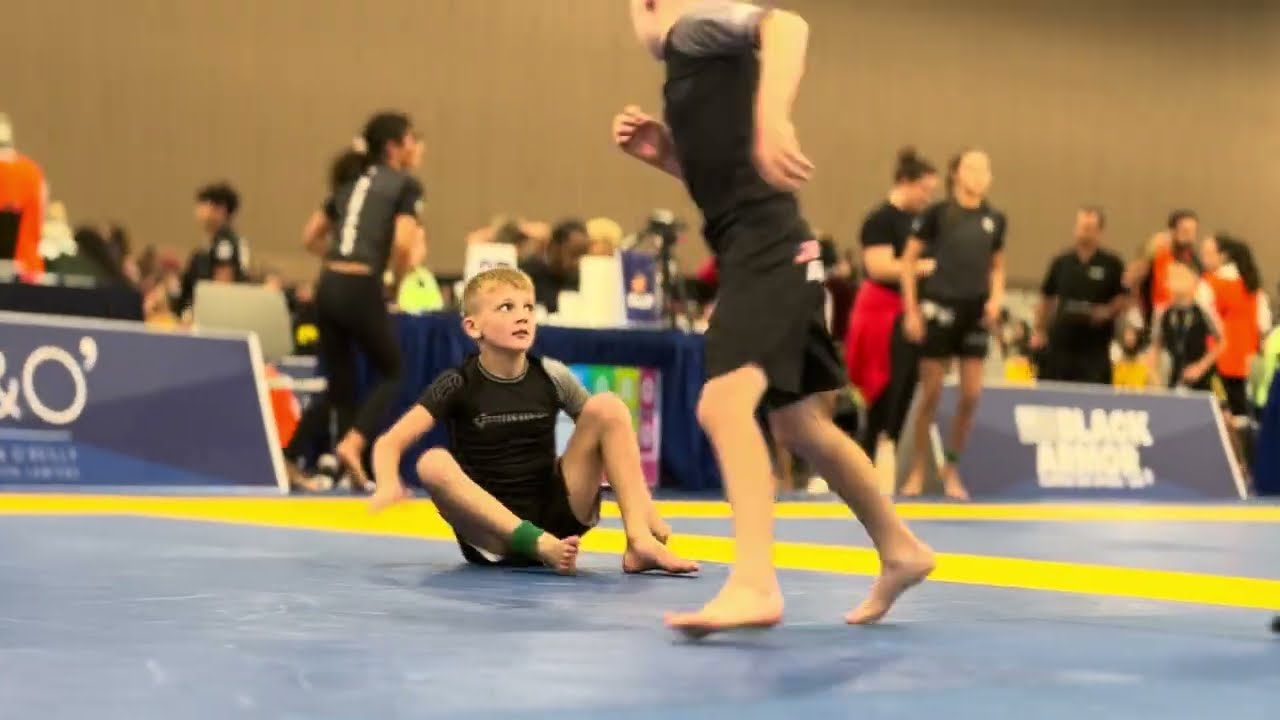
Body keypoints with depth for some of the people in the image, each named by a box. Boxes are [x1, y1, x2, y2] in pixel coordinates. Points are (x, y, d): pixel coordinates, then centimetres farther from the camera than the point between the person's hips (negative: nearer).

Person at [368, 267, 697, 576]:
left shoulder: (552, 378, 0)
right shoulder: (459, 385, -6)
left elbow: (609, 429, 7)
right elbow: (390, 442, -11)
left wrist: (645, 507, -5)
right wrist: (389, 485, -35)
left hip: (556, 518, 2)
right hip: (493, 540, -2)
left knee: (608, 405, -10)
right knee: (433, 463, -30)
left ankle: (640, 541, -21)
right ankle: (539, 544, -36)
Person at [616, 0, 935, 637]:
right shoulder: (692, 65, 22)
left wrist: (771, 120, -39)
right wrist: (665, 155, 16)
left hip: (767, 250, -10)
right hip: (755, 253, 10)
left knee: (723, 403, -26)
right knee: (800, 425, 20)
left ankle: (754, 584, -36)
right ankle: (899, 551, 36)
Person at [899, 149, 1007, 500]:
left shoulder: (995, 219, 6)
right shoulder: (938, 213, -6)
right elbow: (908, 261, -3)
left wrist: (996, 299, 1)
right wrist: (911, 310, -8)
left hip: (976, 312, 4)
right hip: (939, 309, -4)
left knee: (971, 395, 1)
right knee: (931, 394, 0)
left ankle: (951, 469, 15)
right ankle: (917, 471, 13)